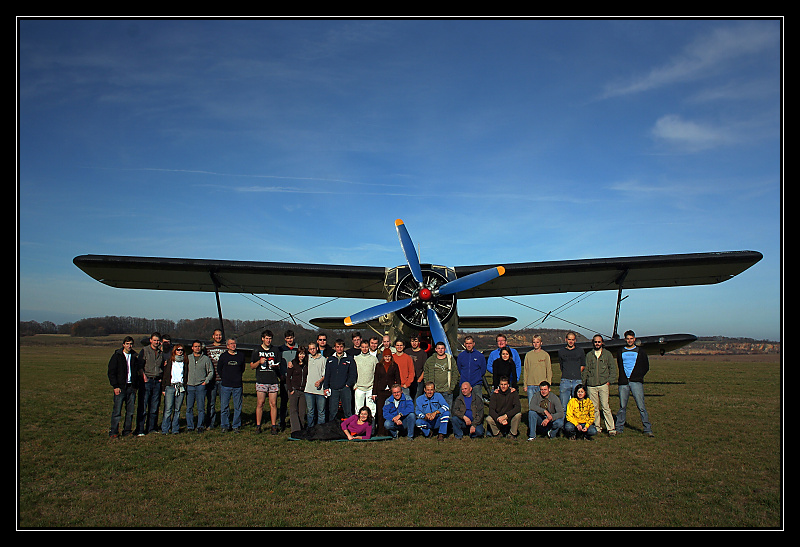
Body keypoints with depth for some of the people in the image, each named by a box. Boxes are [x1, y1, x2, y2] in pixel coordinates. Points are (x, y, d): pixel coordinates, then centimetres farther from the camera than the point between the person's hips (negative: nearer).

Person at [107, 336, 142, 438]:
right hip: (120, 387, -4)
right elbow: (111, 372, -3)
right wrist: (115, 386, -10)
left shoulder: (135, 356, 11)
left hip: (132, 387, 4)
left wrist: (136, 385, 8)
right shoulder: (117, 356, 0)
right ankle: (113, 432, 4)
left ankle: (127, 431, 14)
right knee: (117, 411, -4)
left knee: (130, 411, 6)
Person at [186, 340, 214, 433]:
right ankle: (189, 426, 10)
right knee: (189, 408, 2)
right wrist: (185, 381, 6)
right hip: (189, 386, 2)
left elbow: (211, 372, 9)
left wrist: (206, 381, -1)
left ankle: (200, 426, 6)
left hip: (201, 386, -2)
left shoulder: (206, 359, 7)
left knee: (201, 408, -1)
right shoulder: (187, 358, 11)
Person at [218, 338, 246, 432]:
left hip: (238, 386, 1)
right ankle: (224, 425, 11)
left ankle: (236, 426, 12)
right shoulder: (223, 356, 3)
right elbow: (219, 368, 15)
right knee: (224, 406, 0)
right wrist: (224, 378, 13)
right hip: (225, 385, -1)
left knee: (238, 407, 3)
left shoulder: (241, 355, 6)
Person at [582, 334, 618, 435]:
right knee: (594, 408, 2)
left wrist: (609, 381, -2)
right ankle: (597, 427, 10)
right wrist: (583, 382, 5)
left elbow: (613, 369, 9)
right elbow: (585, 370, 14)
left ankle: (611, 428, -5)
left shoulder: (607, 354, 10)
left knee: (605, 407, -9)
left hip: (603, 385, -2)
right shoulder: (589, 355, 13)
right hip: (591, 386, 2)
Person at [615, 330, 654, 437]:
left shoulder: (641, 352, 10)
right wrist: (623, 377, 8)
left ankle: (647, 429, -3)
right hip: (623, 383, 2)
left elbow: (646, 367, 12)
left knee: (641, 406, -7)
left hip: (636, 382, -2)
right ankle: (619, 428, 10)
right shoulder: (621, 352, 16)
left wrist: (638, 376, 1)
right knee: (622, 407, 4)